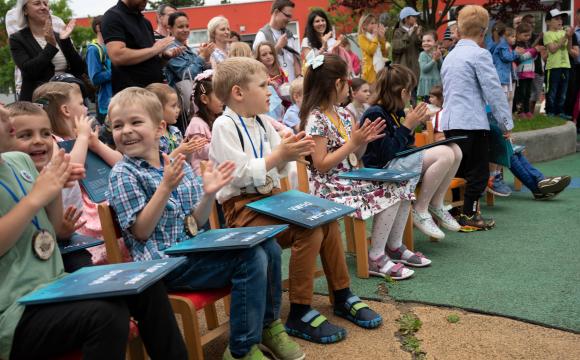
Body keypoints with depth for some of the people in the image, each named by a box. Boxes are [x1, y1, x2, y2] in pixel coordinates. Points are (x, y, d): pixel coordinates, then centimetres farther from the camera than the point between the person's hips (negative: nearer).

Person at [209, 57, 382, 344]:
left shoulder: (261, 123, 11)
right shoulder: (224, 126, -13)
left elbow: (277, 170, 14)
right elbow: (241, 175, -22)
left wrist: (290, 153, -6)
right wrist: (279, 155, -21)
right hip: (243, 208, -8)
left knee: (328, 220, -3)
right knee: (310, 231, -25)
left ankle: (342, 297, 11)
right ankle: (299, 314, -13)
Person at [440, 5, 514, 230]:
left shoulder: (450, 56, 16)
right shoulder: (480, 54, -7)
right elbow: (494, 91, -9)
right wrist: (506, 123, -2)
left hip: (449, 121, 7)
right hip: (473, 122, -7)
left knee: (456, 170, 15)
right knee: (478, 171, 4)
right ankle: (469, 216, 8)